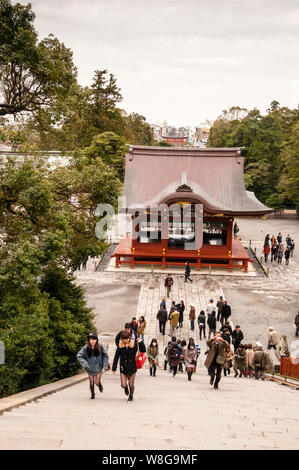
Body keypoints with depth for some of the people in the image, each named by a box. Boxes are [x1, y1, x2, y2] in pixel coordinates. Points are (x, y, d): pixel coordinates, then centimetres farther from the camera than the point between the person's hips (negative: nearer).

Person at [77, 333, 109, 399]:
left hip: (98, 368, -1)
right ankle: (92, 394, 34)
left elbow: (105, 356, -2)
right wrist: (85, 364, -13)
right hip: (90, 369, 1)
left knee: (97, 382, -3)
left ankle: (100, 386, 34)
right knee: (91, 383, 8)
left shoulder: (100, 347, -14)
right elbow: (79, 356, -9)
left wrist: (105, 365, -4)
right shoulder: (85, 348, -16)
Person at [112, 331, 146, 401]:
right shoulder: (120, 346, -4)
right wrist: (114, 368, 1)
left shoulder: (134, 344, -5)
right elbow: (116, 357, 1)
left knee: (131, 384, 5)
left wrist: (141, 342, -22)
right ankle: (126, 388, 33)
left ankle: (131, 395, 33)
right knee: (123, 385, -4)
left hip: (132, 368, 0)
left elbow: (143, 350, -8)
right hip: (123, 368, 0)